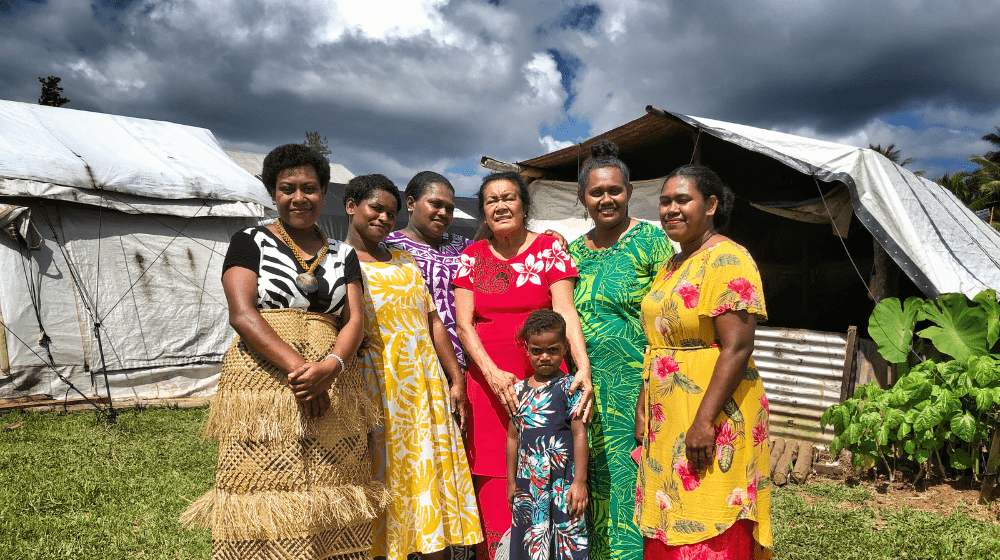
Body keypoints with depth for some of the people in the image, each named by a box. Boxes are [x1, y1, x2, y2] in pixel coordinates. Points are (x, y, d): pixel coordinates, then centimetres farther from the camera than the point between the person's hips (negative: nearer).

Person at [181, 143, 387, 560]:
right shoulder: (250, 243, 7)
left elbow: (354, 321, 6)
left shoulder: (343, 255, 16)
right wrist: (297, 367, -17)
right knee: (264, 517, -4)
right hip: (263, 388, -3)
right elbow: (242, 314, -6)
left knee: (332, 510, 2)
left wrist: (330, 367, -15)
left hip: (332, 394, 3)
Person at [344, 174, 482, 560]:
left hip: (425, 387, 5)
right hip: (377, 391, -5)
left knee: (434, 475, 6)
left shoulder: (404, 261, 15)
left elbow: (433, 321, 13)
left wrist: (456, 379, 8)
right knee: (384, 484, 1)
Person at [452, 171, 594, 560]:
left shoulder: (550, 248, 4)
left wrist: (583, 367, -21)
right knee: (495, 494, 0)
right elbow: (463, 323, 2)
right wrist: (493, 374, -12)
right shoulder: (472, 256, 9)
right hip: (487, 380, 1)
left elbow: (565, 312, -6)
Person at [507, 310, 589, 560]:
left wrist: (579, 482, -12)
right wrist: (511, 482, 15)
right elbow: (513, 437, 14)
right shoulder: (518, 390, 8)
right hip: (528, 483, 4)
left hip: (563, 483, -4)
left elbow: (580, 433, -8)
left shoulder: (569, 387, -5)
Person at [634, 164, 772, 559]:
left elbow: (737, 348, -20)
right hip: (666, 416, 9)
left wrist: (705, 420, -24)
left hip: (712, 413, -8)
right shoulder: (671, 266, 15)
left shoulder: (727, 259, -12)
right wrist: (643, 408, 14)